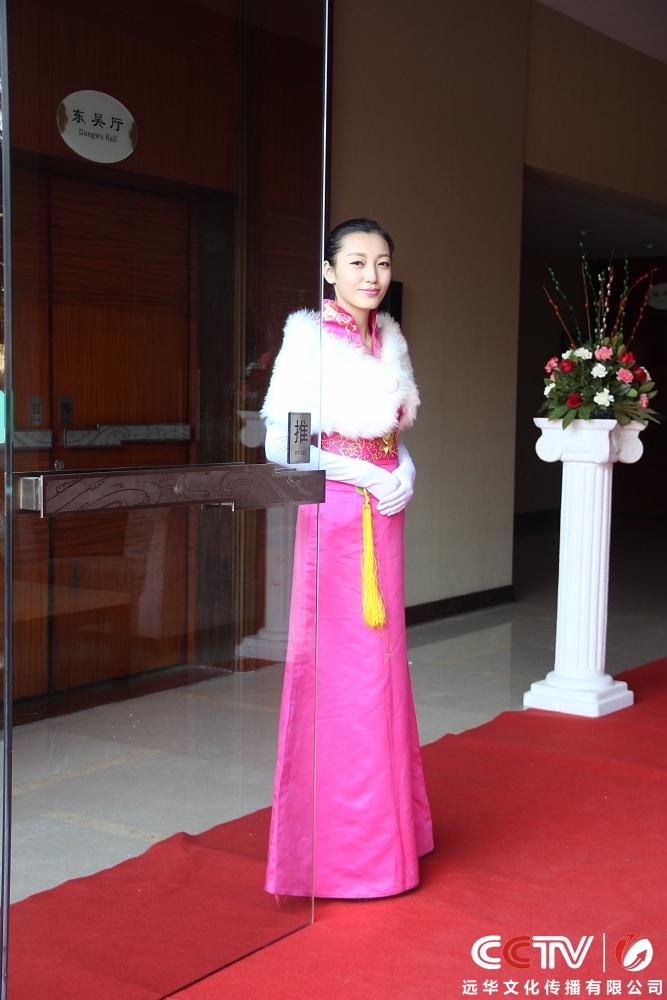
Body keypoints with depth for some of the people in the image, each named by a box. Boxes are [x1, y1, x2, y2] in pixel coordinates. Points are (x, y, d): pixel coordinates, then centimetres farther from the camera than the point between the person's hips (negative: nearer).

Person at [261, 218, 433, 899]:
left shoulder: (391, 338, 12)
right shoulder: (307, 337, -8)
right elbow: (280, 441, -12)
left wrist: (404, 474, -2)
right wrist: (360, 474, -17)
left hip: (383, 514, 7)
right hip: (331, 513, -7)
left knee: (382, 660, 11)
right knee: (334, 668, -3)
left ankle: (380, 825, 24)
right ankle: (332, 841, 10)